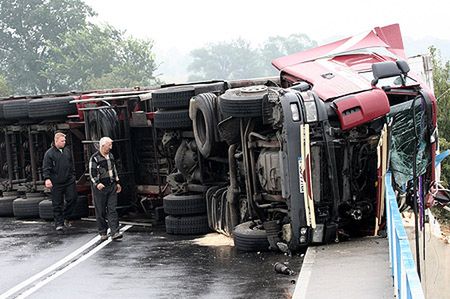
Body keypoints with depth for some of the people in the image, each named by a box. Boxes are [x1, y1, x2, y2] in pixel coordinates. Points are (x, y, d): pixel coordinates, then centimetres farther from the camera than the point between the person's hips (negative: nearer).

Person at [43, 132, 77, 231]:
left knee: (72, 199, 0)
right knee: (57, 204, 1)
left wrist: (73, 175, 19)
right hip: (56, 183, -4)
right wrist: (47, 179, -19)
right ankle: (59, 223, 8)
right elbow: (46, 168, -8)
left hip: (69, 181, 4)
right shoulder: (49, 153, -5)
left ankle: (66, 218, 18)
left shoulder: (67, 151, 11)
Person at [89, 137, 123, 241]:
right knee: (100, 211, 2)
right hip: (99, 188, -5)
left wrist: (117, 182, 21)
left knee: (112, 209, -2)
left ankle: (114, 232, -6)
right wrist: (97, 183, -25)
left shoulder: (111, 156, 12)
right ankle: (103, 233, 12)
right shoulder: (95, 158, -9)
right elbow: (92, 173, -12)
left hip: (111, 186, 5)